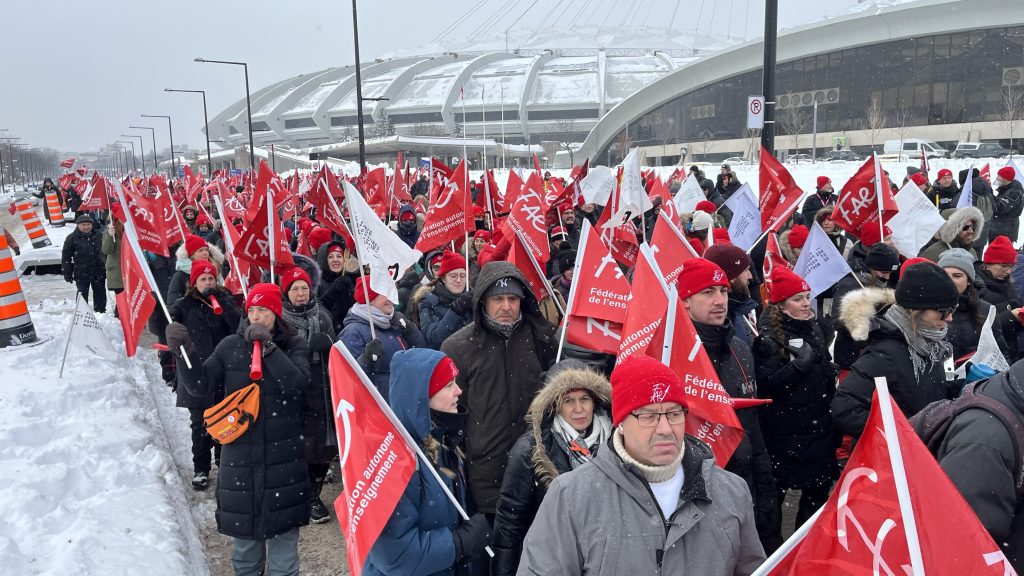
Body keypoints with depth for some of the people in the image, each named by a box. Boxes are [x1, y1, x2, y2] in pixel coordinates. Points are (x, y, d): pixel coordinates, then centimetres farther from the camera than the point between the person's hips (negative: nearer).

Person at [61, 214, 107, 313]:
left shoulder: (99, 235, 4)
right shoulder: (72, 238, -2)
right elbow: (66, 256, 0)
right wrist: (67, 273, -3)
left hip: (99, 272, 2)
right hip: (81, 274, -2)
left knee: (100, 294, 9)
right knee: (82, 295, 0)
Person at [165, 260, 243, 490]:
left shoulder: (225, 300, 4)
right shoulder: (184, 305, 3)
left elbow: (239, 325, -11)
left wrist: (220, 301, -19)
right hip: (197, 373, -1)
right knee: (200, 425, 5)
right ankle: (200, 470, 17)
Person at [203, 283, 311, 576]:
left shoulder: (294, 345, 0)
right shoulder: (231, 346, 4)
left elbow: (297, 383, -17)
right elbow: (201, 384, 3)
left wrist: (269, 346, -18)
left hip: (283, 450, -2)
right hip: (240, 448, 2)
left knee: (281, 519, 2)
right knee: (242, 517, 12)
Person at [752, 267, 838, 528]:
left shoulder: (814, 328, 9)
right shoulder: (769, 338, -13)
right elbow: (766, 385, -21)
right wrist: (799, 364, -24)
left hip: (820, 427, 7)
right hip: (786, 432, -7)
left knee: (818, 491, 14)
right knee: (775, 491, 3)